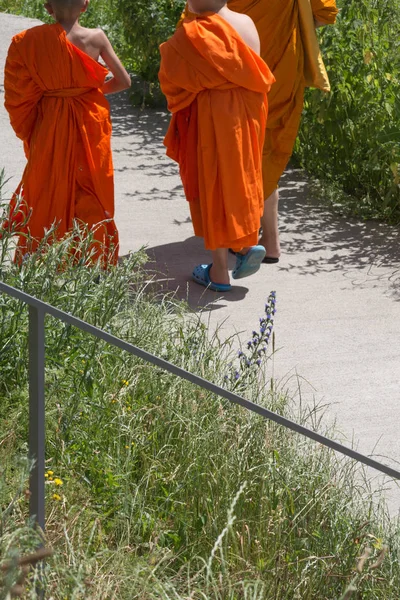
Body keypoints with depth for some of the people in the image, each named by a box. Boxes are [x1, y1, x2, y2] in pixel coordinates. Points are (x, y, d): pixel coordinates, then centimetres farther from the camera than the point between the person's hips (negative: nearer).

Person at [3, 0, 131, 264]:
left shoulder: (31, 40, -9)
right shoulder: (96, 37, -9)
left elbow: (21, 94, -6)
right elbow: (124, 81, -2)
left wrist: (30, 134, 7)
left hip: (49, 128, 1)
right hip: (90, 126, 0)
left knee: (46, 196, 12)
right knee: (91, 196, 12)